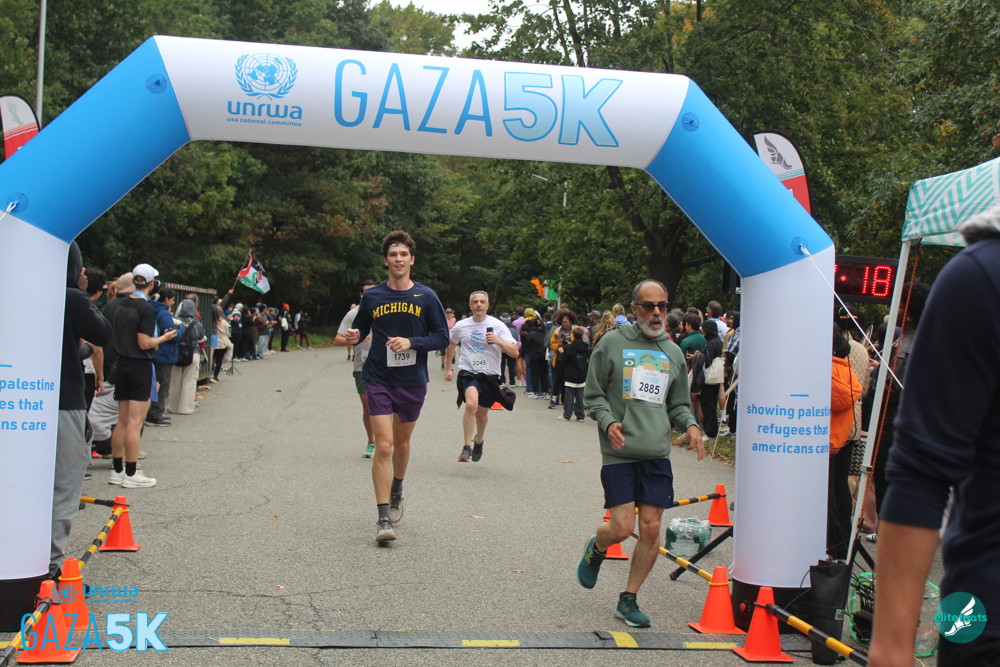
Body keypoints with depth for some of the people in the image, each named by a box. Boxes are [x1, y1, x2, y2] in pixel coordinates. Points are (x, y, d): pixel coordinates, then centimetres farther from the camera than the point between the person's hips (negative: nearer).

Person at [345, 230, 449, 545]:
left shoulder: (426, 297, -1)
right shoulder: (372, 296, 1)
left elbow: (442, 337, -1)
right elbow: (361, 330, 12)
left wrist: (411, 342, -16)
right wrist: (354, 338, -11)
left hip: (413, 381, 1)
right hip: (378, 380, -1)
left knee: (402, 442, 17)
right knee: (383, 446, -11)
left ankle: (396, 492, 45)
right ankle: (384, 519, -8)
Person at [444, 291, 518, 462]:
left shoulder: (498, 326, -4)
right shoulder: (461, 326, 1)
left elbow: (514, 353, -10)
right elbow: (450, 345, 22)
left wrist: (498, 341, -25)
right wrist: (447, 368, 20)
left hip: (490, 376, 1)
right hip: (468, 372, -1)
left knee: (482, 413, 13)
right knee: (471, 404, -28)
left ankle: (479, 441, 45)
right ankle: (466, 446, -18)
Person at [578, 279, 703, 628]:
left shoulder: (672, 352, 13)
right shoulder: (612, 343, 1)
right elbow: (593, 395, 3)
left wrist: (690, 424, -1)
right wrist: (608, 422, -14)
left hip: (658, 454, 4)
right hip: (619, 453, -4)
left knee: (651, 529, 1)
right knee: (622, 527, -7)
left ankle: (628, 600, 18)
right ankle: (596, 549, 29)